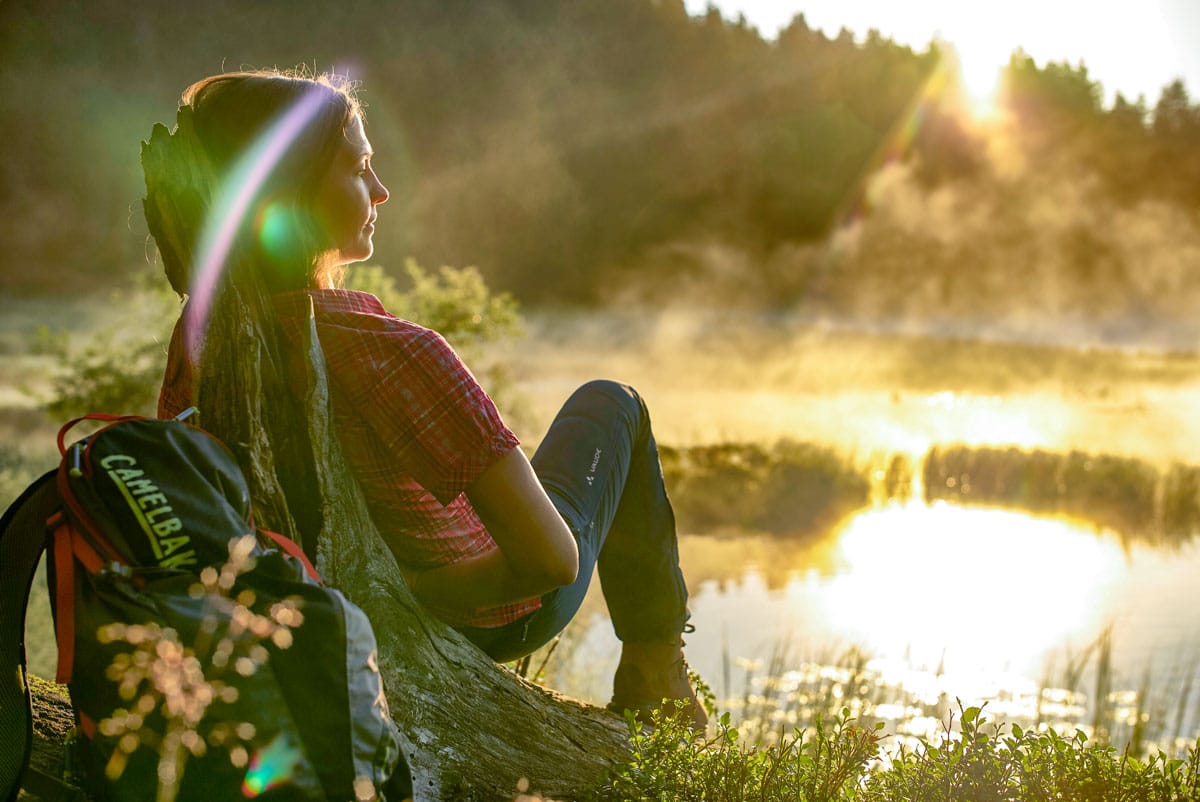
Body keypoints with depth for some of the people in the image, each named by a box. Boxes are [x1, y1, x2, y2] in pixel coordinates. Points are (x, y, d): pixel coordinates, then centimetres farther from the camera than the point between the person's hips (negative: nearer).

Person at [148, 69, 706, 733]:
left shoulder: (199, 334, -16)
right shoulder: (391, 352, -39)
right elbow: (549, 557, -36)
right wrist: (416, 595, -21)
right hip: (494, 620, -6)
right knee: (609, 403, 21)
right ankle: (655, 670, 36)